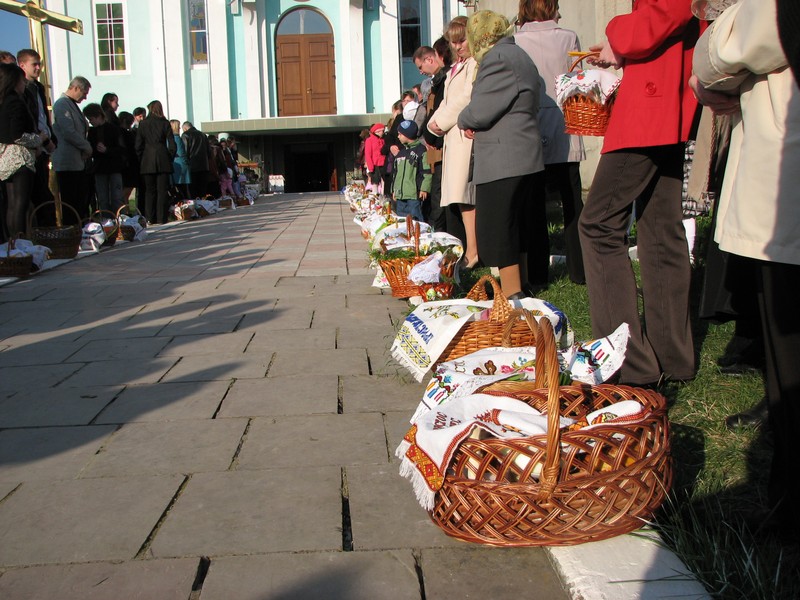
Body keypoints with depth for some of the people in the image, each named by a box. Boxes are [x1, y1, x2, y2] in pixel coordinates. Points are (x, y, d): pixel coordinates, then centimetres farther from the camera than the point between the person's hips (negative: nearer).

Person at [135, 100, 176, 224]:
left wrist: (141, 159, 9)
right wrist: (170, 158, 9)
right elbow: (172, 145, -1)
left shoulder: (143, 123, 4)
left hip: (147, 162, 1)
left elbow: (138, 145, 2)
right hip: (163, 161, -1)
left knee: (149, 190, 5)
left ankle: (149, 218, 2)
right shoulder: (165, 123, 3)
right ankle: (161, 218, -4)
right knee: (163, 190, 0)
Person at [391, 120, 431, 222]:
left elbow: (427, 171, -10)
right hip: (400, 194, 8)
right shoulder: (400, 153, 20)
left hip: (414, 195, -8)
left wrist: (424, 189, -15)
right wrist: (394, 190, 22)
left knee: (415, 220, -11)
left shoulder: (421, 150, -5)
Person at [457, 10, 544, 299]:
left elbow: (480, 110, -18)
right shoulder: (517, 55, 21)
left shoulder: (498, 57, -12)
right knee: (513, 229, 16)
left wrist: (464, 120, 4)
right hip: (521, 158, 11)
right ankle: (518, 290, 24)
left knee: (497, 232, -6)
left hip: (502, 162, -11)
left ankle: (512, 295, -4)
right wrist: (475, 124, 8)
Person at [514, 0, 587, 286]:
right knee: (572, 202, 9)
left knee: (534, 205, 6)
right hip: (565, 135, 1)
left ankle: (537, 271, 9)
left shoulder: (513, 43, -6)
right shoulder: (568, 38, -2)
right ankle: (579, 269, 11)